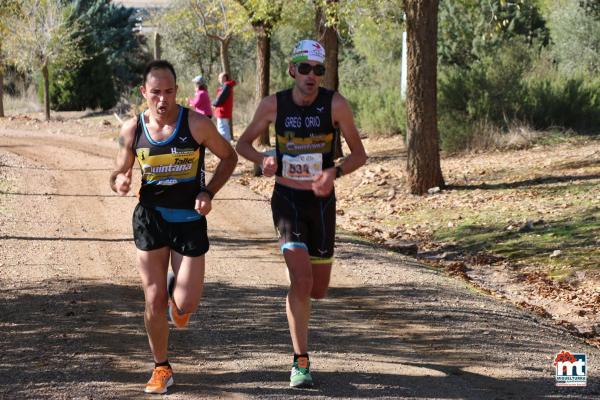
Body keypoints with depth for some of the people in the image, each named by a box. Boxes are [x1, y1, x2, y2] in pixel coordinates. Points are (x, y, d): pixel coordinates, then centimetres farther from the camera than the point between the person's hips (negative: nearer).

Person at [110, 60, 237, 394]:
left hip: (189, 220, -2)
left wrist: (209, 193, -11)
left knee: (185, 304, -6)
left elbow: (229, 157, 2)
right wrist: (120, 182, -16)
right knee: (154, 302, 2)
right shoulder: (132, 130, -3)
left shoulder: (196, 124, -11)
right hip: (150, 219, 2)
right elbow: (120, 172, 9)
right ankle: (161, 368, 21)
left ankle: (178, 294, 33)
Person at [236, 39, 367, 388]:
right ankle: (301, 362, -8)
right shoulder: (273, 105, -8)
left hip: (322, 202, 2)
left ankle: (297, 298, 49)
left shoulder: (336, 104, -10)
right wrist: (263, 160, -16)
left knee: (319, 290, 10)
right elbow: (243, 143, 7)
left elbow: (360, 154, -3)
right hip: (287, 200, -1)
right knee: (302, 280, -18)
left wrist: (335, 172, -24)